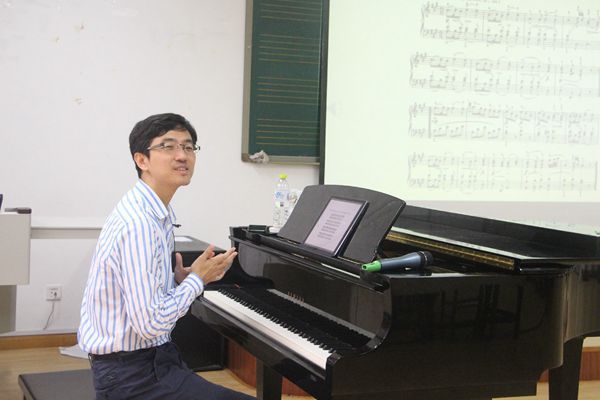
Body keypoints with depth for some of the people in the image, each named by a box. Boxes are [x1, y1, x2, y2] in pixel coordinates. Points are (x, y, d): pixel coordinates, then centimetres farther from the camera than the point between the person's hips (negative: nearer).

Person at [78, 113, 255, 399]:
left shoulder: (152, 212, 8)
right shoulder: (139, 224, -22)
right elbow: (150, 323, -24)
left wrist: (179, 279, -1)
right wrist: (197, 279, -11)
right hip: (132, 377, -10)